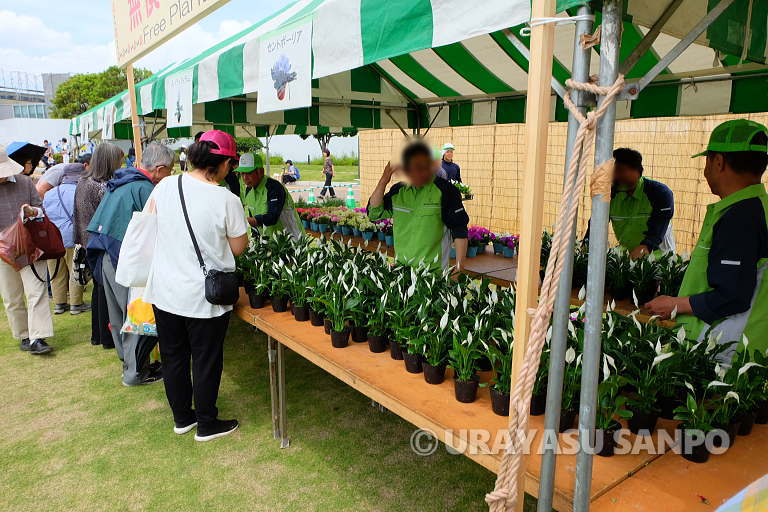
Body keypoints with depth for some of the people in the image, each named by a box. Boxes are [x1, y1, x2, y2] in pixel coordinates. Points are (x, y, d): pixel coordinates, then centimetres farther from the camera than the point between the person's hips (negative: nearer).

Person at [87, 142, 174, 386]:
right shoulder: (144, 188, -17)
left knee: (119, 315, 18)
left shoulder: (120, 182, 13)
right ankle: (135, 372, 9)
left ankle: (129, 362, 33)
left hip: (105, 256, 10)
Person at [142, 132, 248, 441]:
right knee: (206, 361, 13)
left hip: (164, 291, 5)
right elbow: (239, 247, -9)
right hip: (204, 297, -4)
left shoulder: (165, 187, -5)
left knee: (173, 357, 20)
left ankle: (181, 417, 37)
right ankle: (207, 424, 29)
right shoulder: (226, 200, -19)